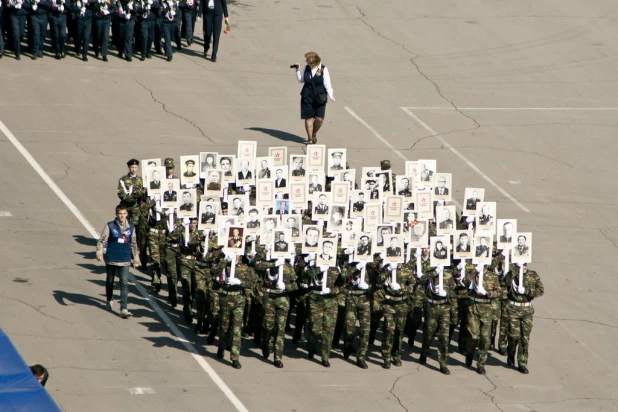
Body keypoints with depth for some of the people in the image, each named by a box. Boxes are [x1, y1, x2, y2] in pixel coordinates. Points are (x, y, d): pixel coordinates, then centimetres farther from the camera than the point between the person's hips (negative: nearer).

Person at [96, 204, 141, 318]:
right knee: (110, 281, 17)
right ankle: (109, 301, 40)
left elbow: (134, 244, 14)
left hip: (125, 260, 1)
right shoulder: (110, 226, -5)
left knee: (124, 283, -9)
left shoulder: (131, 227, 5)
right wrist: (99, 252, -21)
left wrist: (136, 259, 17)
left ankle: (123, 308, -12)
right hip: (111, 259, -1)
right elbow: (102, 240, -7)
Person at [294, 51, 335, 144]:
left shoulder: (323, 69, -6)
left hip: (319, 97, -2)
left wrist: (330, 95, -12)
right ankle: (309, 138, 11)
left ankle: (314, 134, 20)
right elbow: (301, 80, 16)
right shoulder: (306, 68, 5)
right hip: (307, 97, 2)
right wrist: (298, 70, 2)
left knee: (319, 118, -7)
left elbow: (327, 83, -5)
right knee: (309, 118, 1)